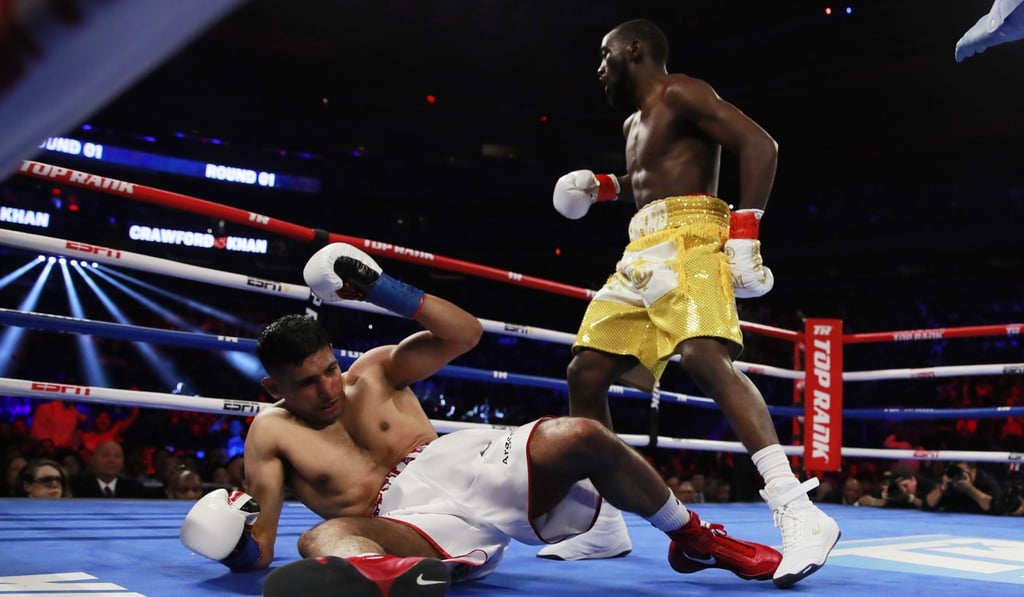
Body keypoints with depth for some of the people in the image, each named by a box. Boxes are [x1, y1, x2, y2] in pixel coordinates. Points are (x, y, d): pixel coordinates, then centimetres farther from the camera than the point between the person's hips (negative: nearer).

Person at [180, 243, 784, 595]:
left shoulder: (375, 369, 12)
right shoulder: (271, 433, 8)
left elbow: (465, 332, 5)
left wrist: (382, 288, -3)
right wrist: (239, 543, -19)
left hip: (465, 467, 3)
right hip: (408, 521, -2)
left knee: (581, 437, -21)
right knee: (323, 538, -36)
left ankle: (696, 539, 1)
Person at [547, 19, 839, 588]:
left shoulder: (680, 93, 0)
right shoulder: (634, 123, 27)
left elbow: (759, 144, -11)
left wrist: (744, 234, -20)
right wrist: (601, 184, 25)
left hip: (689, 238, -9)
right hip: (641, 251, 9)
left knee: (705, 356, -32)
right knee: (585, 372, 1)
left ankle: (798, 513, -34)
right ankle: (603, 524, 7)